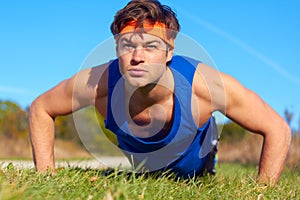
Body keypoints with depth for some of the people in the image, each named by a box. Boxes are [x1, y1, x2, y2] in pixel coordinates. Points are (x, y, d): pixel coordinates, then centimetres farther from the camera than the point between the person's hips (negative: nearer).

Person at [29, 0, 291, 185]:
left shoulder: (204, 84, -42)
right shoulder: (98, 83, -38)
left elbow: (278, 130, -29)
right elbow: (40, 109, -17)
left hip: (197, 172, -1)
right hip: (136, 171, 2)